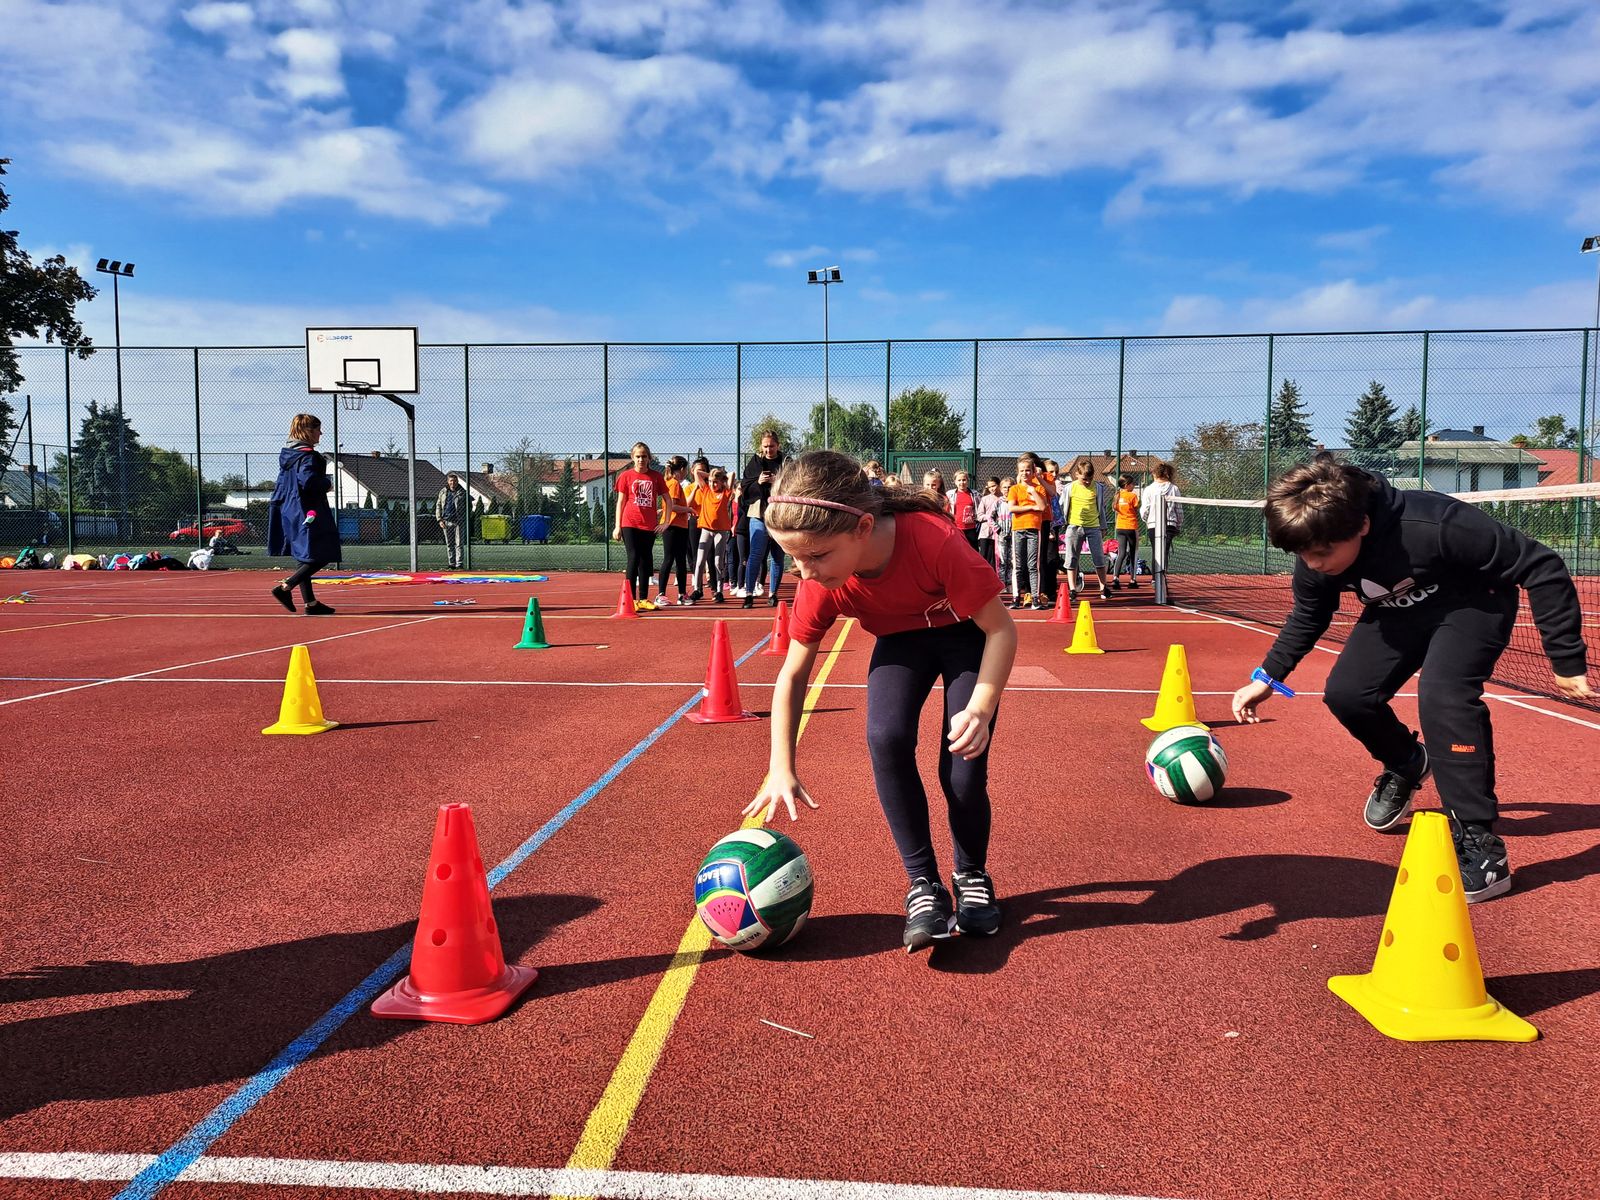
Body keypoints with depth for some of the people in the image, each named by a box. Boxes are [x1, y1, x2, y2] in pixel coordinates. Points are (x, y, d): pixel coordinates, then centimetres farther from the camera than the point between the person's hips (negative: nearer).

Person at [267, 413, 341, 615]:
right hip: (308, 514, -10)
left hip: (290, 513, 10)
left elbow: (282, 484, 20)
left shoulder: (287, 454, 14)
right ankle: (285, 587, -14)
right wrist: (327, 485, -12)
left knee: (305, 558, 12)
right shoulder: (308, 456, -14)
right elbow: (308, 480, -28)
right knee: (321, 557, -6)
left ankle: (311, 603, 14)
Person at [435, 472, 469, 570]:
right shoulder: (443, 492, 11)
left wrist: (464, 518, -2)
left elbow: (469, 506, 7)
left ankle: (459, 564, -3)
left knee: (458, 544, -5)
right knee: (449, 544, 6)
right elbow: (438, 506, 13)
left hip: (458, 522, -3)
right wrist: (440, 520, 4)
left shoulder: (462, 492, 3)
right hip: (446, 521, 3)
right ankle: (452, 564, 13)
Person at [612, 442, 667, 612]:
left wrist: (666, 521, 4)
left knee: (646, 561, 8)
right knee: (633, 559, -7)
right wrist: (617, 526, 0)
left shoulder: (656, 476, 5)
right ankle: (631, 599, -3)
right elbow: (620, 502, 3)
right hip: (630, 524, -2)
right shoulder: (626, 476, 1)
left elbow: (667, 500, 11)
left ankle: (643, 599, 16)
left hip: (650, 525, 2)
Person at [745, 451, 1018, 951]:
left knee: (963, 768, -16)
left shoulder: (934, 540, -40)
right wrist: (781, 769, -18)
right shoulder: (819, 584, -26)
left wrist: (981, 709, -40)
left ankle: (972, 877, 14)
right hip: (901, 639, 3)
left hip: (967, 632, -3)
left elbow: (1001, 628, -28)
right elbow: (792, 674, -13)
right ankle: (924, 884, -7)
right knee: (885, 739, -24)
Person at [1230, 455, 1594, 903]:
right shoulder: (1315, 559, -22)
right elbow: (1308, 616, 3)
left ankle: (1480, 847, -21)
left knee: (1442, 694, -30)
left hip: (1474, 602, -6)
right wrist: (1268, 676, -2)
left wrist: (1567, 660, -25)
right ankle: (1406, 764, 25)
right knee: (1346, 693, -9)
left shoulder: (1431, 526, -41)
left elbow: (1541, 567, -29)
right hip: (1401, 610, 6)